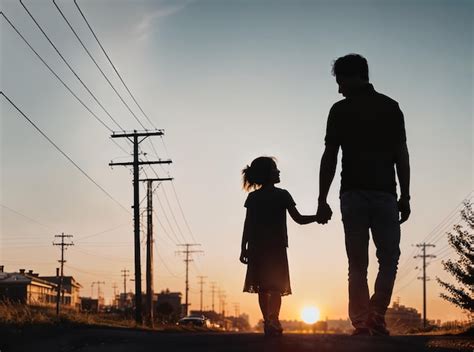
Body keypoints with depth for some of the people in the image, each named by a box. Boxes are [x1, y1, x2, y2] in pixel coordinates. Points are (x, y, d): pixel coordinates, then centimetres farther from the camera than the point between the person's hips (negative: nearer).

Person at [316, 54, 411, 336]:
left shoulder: (340, 111, 3)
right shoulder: (390, 107, 7)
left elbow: (330, 157, 1)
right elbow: (401, 155, 3)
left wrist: (322, 200, 4)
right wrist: (405, 197, 7)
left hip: (353, 195, 0)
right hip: (385, 194, 0)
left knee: (357, 264, 4)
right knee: (389, 259, 6)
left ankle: (361, 324, -1)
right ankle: (376, 318, -10)